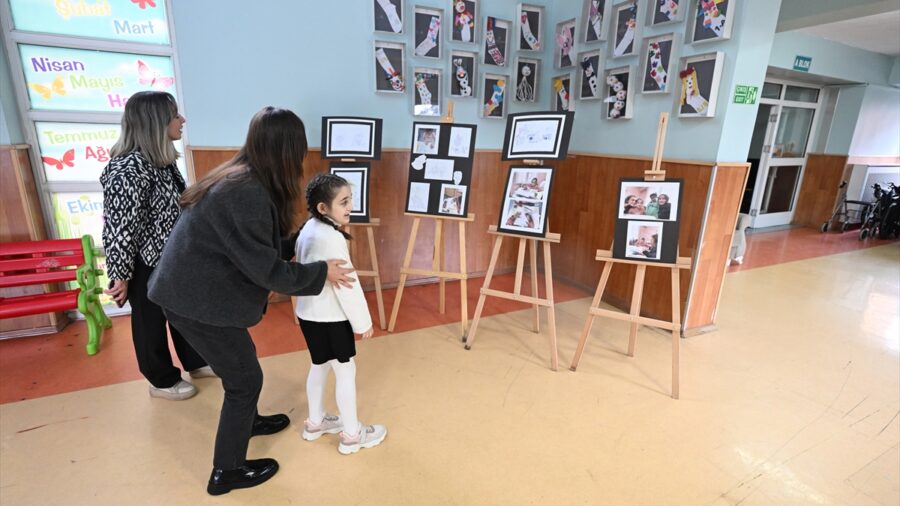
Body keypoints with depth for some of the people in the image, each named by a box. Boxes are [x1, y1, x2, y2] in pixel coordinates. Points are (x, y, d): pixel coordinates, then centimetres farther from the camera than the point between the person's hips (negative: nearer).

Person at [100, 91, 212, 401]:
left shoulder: (163, 159, 3)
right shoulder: (127, 170, -26)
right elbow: (118, 229, -23)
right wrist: (120, 277, -15)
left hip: (173, 258, 8)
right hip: (147, 265, -8)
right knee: (151, 322, 12)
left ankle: (195, 362, 41)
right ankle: (162, 381, 31)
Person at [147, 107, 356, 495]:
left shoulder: (243, 177, 3)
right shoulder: (247, 194, -27)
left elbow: (259, 245, 12)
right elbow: (265, 268, -23)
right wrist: (320, 272, -13)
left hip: (196, 289, 10)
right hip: (198, 300, -9)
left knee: (240, 363, 26)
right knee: (245, 377, 6)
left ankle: (246, 420, 51)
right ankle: (227, 471, 24)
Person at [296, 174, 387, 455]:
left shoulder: (308, 229, 5)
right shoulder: (332, 238, -25)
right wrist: (363, 321, -14)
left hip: (309, 312, 9)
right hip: (330, 316, -9)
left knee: (320, 366, 22)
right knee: (346, 371, 5)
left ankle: (315, 423, 39)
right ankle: (352, 435, 19)